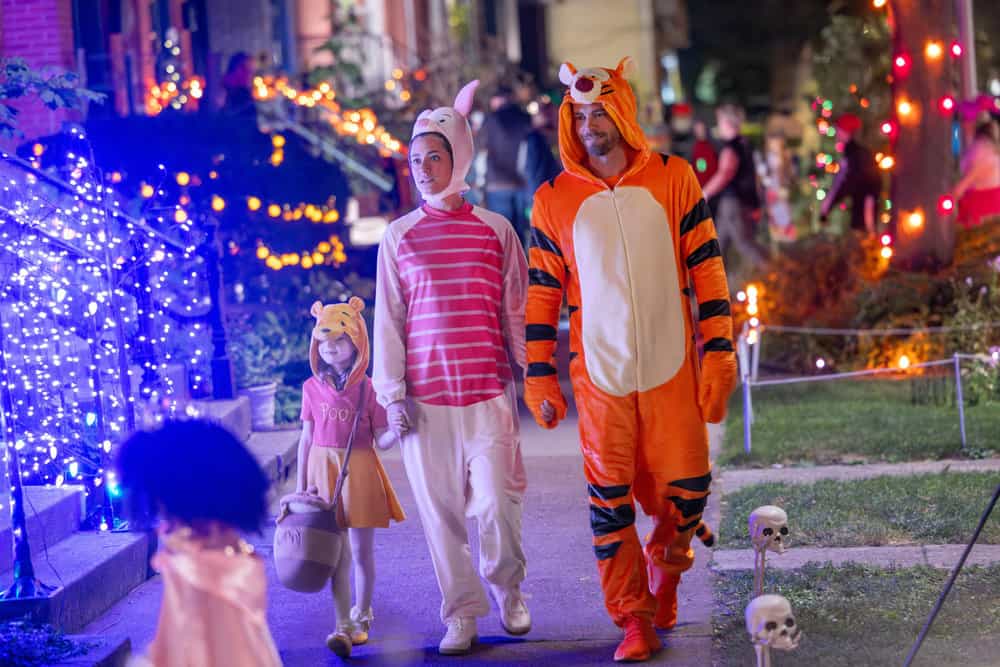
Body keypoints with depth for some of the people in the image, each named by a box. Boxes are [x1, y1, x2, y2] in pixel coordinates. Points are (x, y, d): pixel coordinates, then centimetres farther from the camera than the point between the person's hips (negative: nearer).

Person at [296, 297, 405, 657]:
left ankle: (362, 616, 23)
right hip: (324, 470, 1)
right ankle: (343, 626, -2)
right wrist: (301, 484, 6)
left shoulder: (368, 389, -4)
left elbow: (381, 441, -3)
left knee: (362, 550, 6)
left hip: (359, 471, -1)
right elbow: (306, 438, 8)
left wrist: (396, 431, -26)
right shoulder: (313, 388, 4)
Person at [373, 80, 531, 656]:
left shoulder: (496, 231, 4)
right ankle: (461, 615, 15)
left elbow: (517, 312, 7)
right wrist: (393, 393, 1)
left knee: (496, 504, -6)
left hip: (488, 391, -1)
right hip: (425, 395, 1)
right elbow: (389, 321, 7)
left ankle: (510, 592, 21)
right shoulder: (399, 237, 6)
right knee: (441, 510, 2)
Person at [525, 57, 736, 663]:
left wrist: (719, 354, -3)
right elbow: (542, 294, 7)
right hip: (599, 375, 0)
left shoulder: (674, 180, 1)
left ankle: (666, 563, 33)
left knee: (687, 485, 1)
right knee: (610, 498, 0)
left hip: (672, 370, 0)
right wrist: (539, 378, 4)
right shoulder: (555, 201, 2)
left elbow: (707, 270, 2)